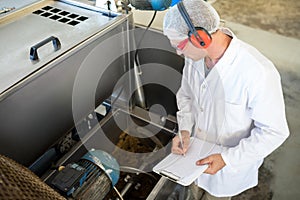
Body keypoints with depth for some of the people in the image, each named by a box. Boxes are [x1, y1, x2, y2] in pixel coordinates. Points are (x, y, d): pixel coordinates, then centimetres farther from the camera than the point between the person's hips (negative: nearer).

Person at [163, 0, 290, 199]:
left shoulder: (258, 72, -35)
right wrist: (184, 130, -13)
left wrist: (227, 159, -26)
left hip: (232, 163, -5)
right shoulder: (195, 55, -15)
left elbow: (274, 131, -23)